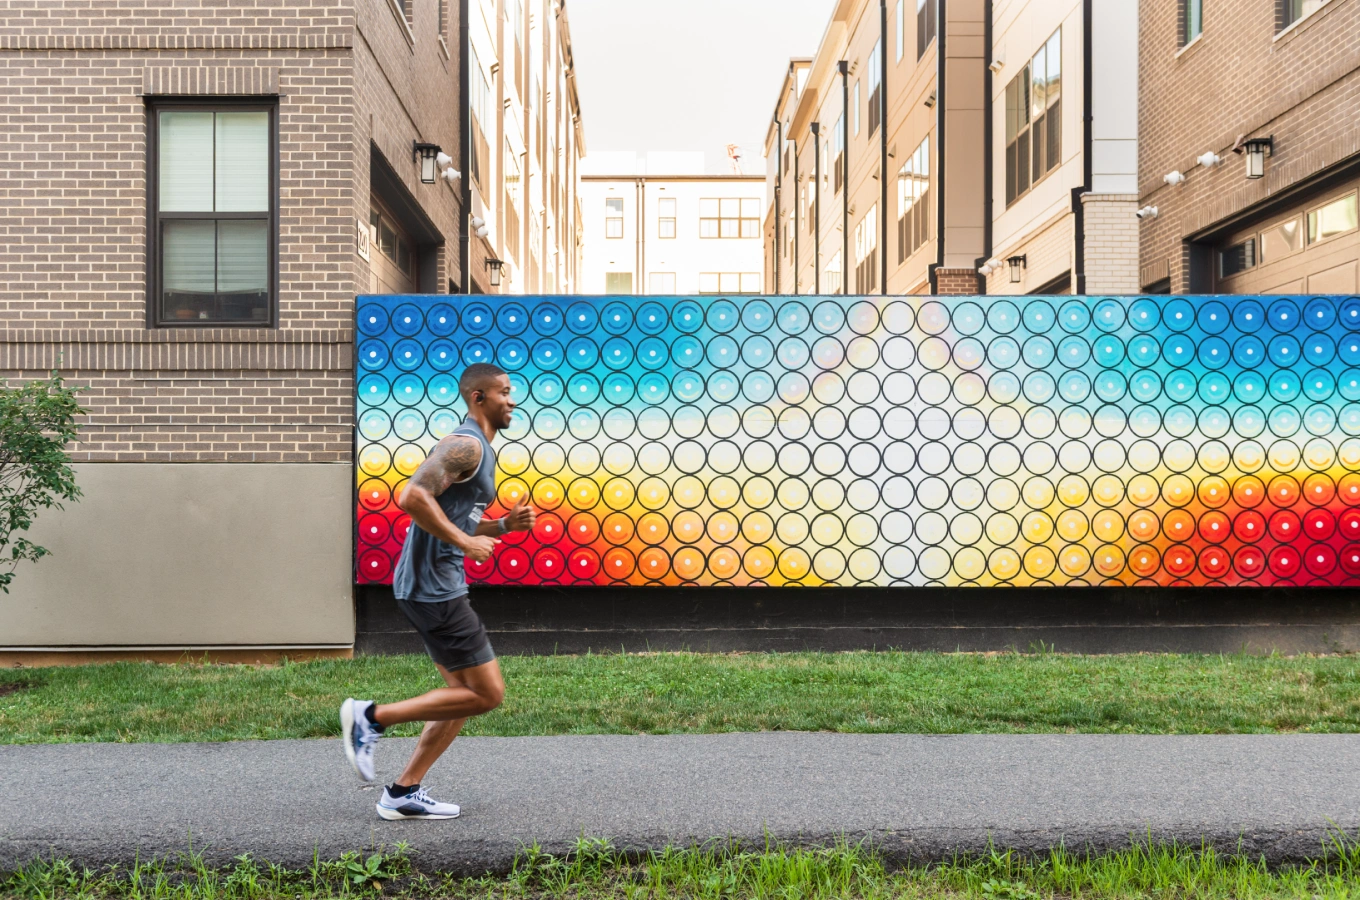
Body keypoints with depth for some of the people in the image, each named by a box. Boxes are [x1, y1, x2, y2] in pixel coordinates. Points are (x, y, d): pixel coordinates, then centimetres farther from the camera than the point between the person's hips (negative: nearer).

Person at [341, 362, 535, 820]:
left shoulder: (479, 450, 20)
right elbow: (413, 496, -26)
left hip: (439, 586, 10)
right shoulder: (466, 444, -13)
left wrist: (504, 524, 12)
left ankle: (404, 793, 16)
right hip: (432, 588, -10)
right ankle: (372, 717, 0)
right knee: (488, 693, -6)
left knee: (467, 692, 13)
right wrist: (466, 542, -20)